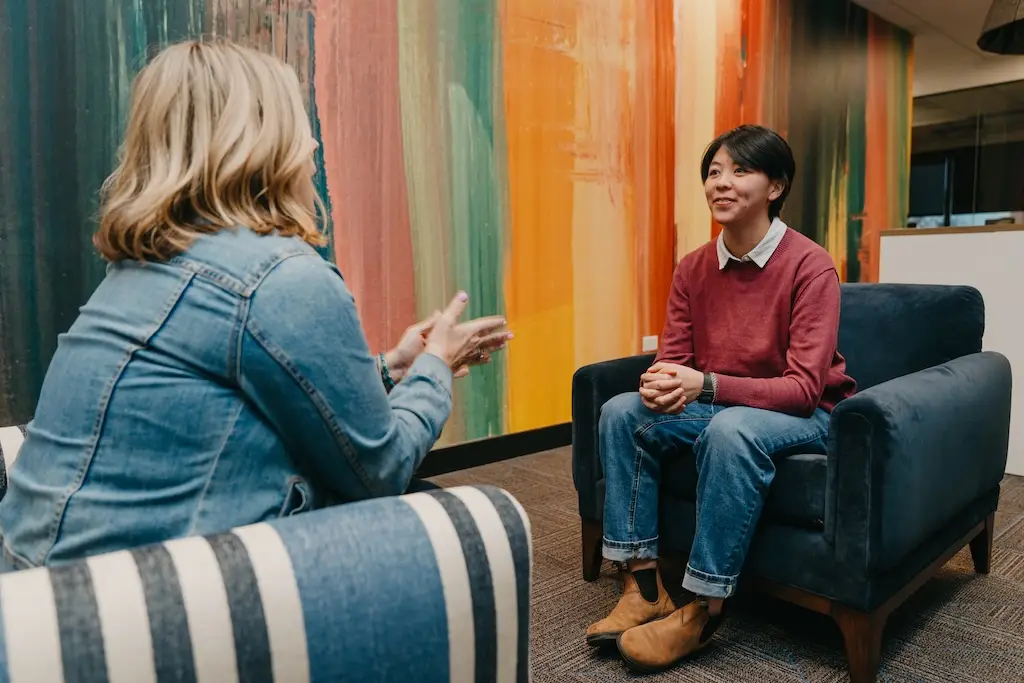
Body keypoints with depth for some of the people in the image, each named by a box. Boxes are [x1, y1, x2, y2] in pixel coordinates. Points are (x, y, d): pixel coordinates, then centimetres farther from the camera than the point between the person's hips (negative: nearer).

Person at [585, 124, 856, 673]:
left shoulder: (809, 266, -17)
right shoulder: (693, 269, -1)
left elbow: (803, 387, -23)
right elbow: (672, 359, -2)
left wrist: (704, 385, -36)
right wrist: (661, 385, -28)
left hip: (804, 417, -5)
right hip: (718, 406, 6)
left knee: (732, 429, -37)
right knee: (621, 413, -15)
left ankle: (700, 607, -22)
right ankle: (644, 585, -13)